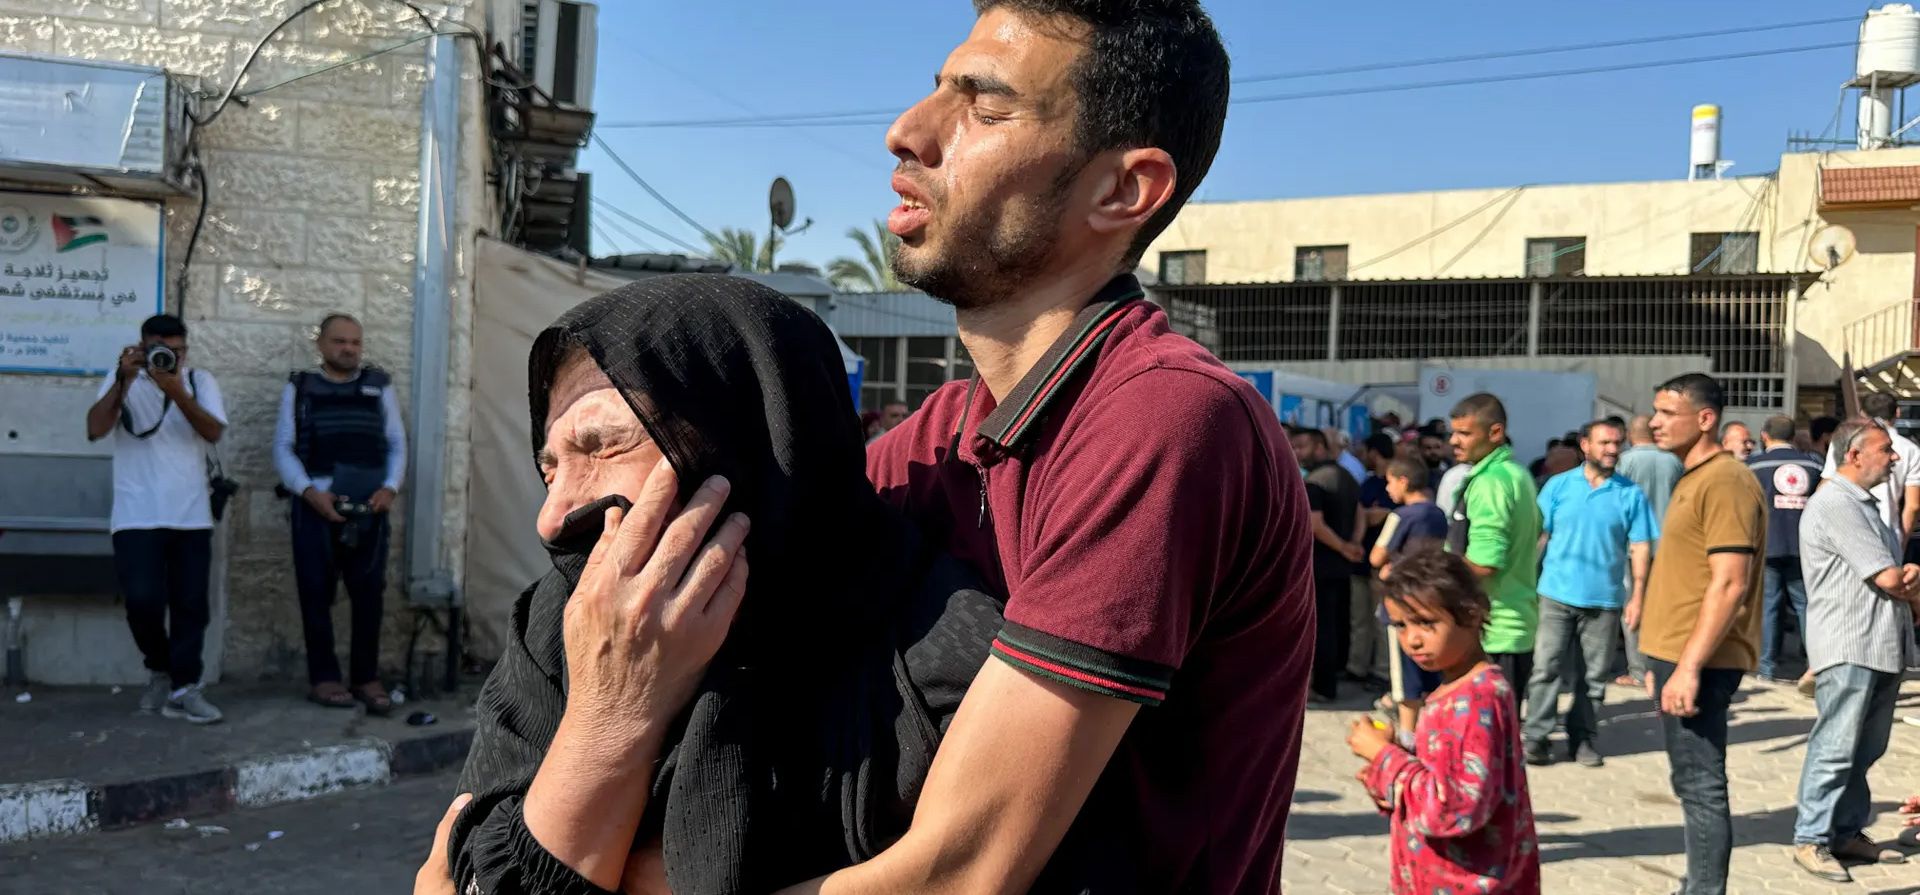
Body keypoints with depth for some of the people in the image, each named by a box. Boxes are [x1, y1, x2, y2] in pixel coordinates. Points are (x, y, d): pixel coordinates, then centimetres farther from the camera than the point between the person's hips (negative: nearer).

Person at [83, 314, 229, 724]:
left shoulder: (201, 381, 7)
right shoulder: (122, 379, 5)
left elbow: (214, 433, -8)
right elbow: (95, 430, -9)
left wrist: (178, 393, -21)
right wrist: (124, 379, -17)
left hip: (191, 517, 1)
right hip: (137, 517, -1)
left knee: (190, 605, 1)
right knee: (142, 600, -9)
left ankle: (184, 689, 7)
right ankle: (160, 670, 17)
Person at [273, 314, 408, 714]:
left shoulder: (379, 386, 13)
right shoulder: (299, 388, 9)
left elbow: (397, 444, 10)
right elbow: (283, 448, 3)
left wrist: (390, 488, -6)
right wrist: (309, 492, -11)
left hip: (369, 505, 1)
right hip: (316, 504, -1)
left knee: (369, 593, 0)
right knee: (317, 592, 2)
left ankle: (366, 677, 8)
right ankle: (323, 677, 11)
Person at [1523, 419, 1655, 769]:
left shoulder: (1631, 494, 2)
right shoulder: (1558, 486, 2)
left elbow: (1640, 548, 2)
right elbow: (1538, 536, 3)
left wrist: (1637, 595, -4)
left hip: (1605, 599, 1)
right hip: (1556, 595, -1)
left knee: (1595, 675, 9)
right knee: (1546, 668, -2)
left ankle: (1583, 738, 20)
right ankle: (1536, 737, 4)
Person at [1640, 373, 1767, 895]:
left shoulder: (1726, 482, -14)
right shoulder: (1693, 480, 16)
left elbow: (1730, 585, -22)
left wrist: (1689, 667, -24)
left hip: (1698, 663, -10)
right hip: (1677, 655, 10)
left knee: (1700, 786, -4)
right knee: (1692, 784, 16)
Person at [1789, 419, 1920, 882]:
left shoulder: (1864, 505, 19)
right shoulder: (1835, 504, -13)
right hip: (1849, 647, -9)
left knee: (1866, 748, 13)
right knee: (1835, 747, -5)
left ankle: (1847, 832, 22)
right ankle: (1810, 839, 2)